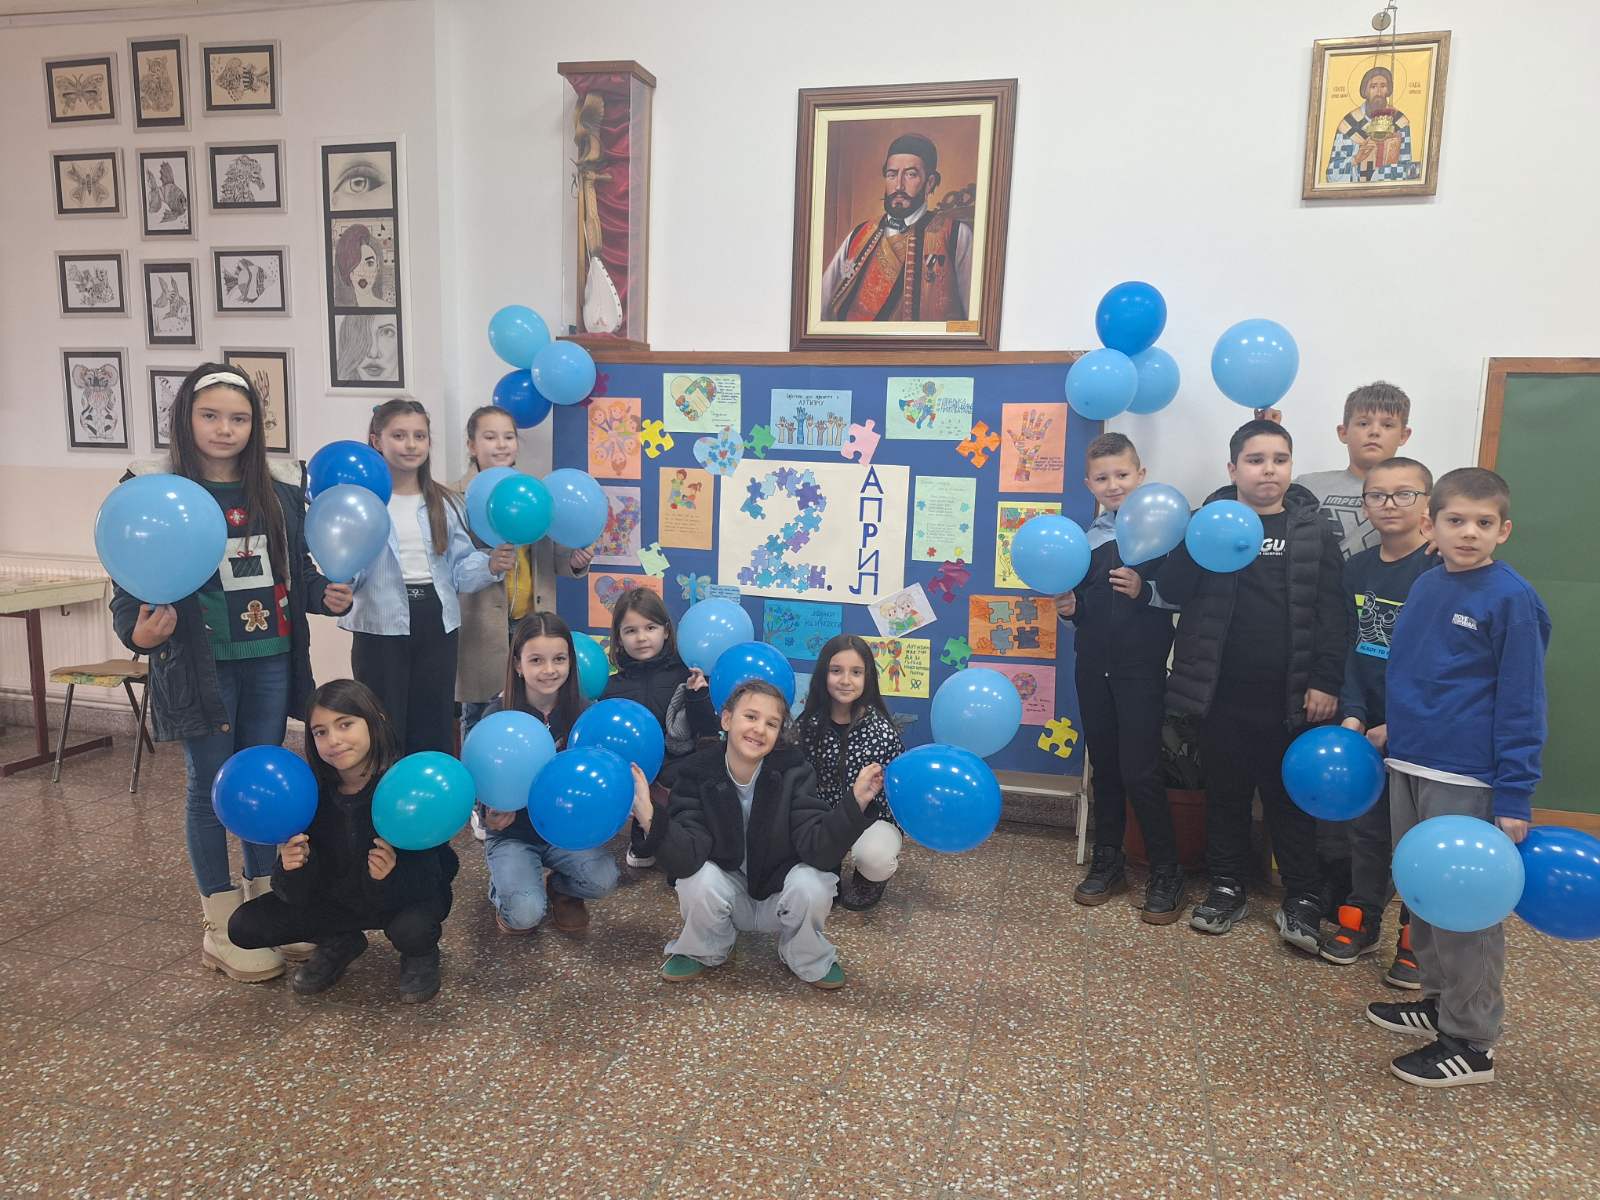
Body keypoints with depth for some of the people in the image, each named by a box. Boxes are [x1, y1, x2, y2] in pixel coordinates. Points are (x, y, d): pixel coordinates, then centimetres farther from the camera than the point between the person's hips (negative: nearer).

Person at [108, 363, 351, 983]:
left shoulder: (280, 486, 5)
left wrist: (327, 594, -6)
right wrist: (138, 630, -24)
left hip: (270, 659, 4)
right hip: (201, 662, -4)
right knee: (211, 786, 6)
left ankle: (263, 901, 31)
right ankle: (222, 927, 20)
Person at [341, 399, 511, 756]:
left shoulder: (445, 503, 9)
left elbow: (461, 565, 5)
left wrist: (491, 566, -14)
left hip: (437, 624, 4)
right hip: (381, 627, -4)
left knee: (434, 727, 14)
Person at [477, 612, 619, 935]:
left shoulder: (580, 711, -8)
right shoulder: (498, 714, -14)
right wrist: (492, 816, -31)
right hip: (513, 833, -2)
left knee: (603, 879, -24)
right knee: (525, 913, -23)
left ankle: (561, 890, 12)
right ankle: (502, 885, 14)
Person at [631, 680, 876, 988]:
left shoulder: (794, 770, -17)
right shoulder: (697, 775, -17)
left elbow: (817, 849, -27)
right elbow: (686, 859, -28)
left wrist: (856, 803, -43)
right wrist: (650, 816, -45)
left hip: (782, 894, 0)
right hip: (728, 894, 1)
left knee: (812, 884, -31)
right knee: (699, 880, -30)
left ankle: (808, 959, 2)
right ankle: (701, 952, 3)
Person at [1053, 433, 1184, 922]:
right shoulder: (1086, 538, 11)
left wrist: (1144, 591, -26)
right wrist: (1068, 608, -1)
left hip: (1142, 667, -5)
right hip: (1094, 666, 5)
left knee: (1140, 771, -5)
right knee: (1103, 766, 13)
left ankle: (1166, 873, 10)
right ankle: (1107, 861, 26)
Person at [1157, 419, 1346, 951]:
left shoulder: (1311, 530, 2)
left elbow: (1330, 613, -1)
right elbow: (1172, 592, -3)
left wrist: (1325, 682, -7)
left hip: (1289, 694, -1)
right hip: (1221, 689, 1)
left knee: (1290, 796, 8)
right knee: (1225, 792, 12)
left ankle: (1303, 899, 20)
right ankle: (1226, 887, 25)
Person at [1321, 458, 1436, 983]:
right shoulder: (1356, 570, 4)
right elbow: (1352, 648, 4)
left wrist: (1399, 725, -16)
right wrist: (1352, 715, -8)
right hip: (1368, 726, 5)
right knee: (1366, 824, 15)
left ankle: (1417, 937, 23)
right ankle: (1360, 919, 30)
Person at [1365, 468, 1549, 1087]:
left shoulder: (1512, 598, -11)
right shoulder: (1424, 586, 7)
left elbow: (1520, 704, -12)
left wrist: (1515, 798, -14)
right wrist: (1392, 727, 14)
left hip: (1467, 779, -7)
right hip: (1408, 767, 7)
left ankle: (1471, 1042, 17)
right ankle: (1440, 999, 36)